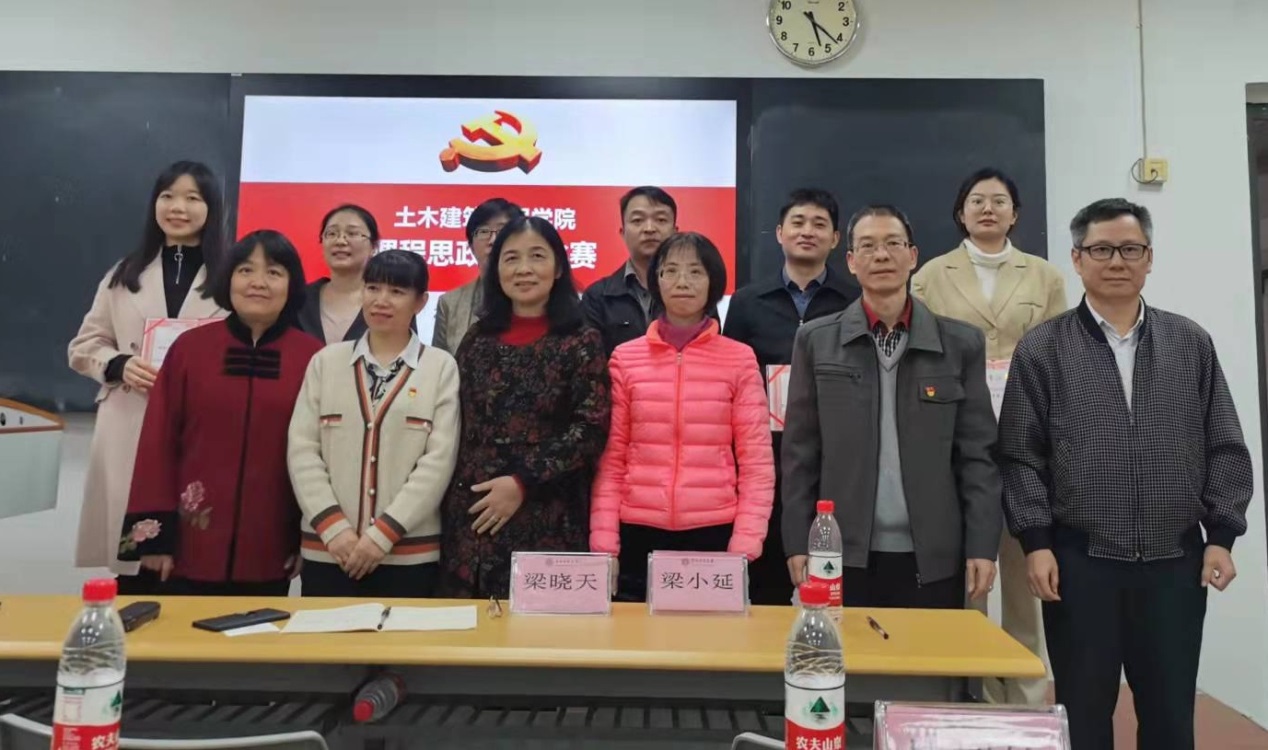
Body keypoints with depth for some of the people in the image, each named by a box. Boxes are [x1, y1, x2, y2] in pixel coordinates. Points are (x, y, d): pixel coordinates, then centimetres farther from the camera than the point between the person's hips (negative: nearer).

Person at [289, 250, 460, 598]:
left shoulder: (441, 367, 0)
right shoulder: (325, 362, 8)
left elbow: (439, 459, -6)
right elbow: (301, 449, 2)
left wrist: (383, 533, -11)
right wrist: (333, 527, -8)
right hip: (326, 550, 2)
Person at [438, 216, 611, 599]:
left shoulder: (582, 343, -1)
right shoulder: (478, 338, 10)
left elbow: (591, 428, -8)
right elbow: (455, 426, 12)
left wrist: (523, 482, -13)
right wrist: (448, 503, 4)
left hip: (549, 521, -3)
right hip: (472, 515, 3)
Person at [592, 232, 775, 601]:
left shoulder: (740, 359, 1)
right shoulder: (625, 358, 4)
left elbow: (757, 462, 0)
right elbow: (611, 460, 5)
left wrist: (744, 547, -7)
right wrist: (604, 544, -2)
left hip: (714, 534, -1)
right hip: (638, 535, 1)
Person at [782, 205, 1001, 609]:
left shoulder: (962, 343, 4)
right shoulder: (816, 340, 3)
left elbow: (976, 453, 4)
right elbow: (801, 452, 2)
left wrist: (982, 546, -2)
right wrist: (798, 543, -2)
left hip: (933, 556, 1)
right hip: (843, 553, 0)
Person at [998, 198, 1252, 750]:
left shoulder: (1191, 343, 8)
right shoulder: (1041, 349, 1)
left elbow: (1225, 448, 9)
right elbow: (1021, 455, -2)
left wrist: (1221, 534, 1)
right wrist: (1035, 541, -8)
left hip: (1175, 561, 2)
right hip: (1080, 561, -2)